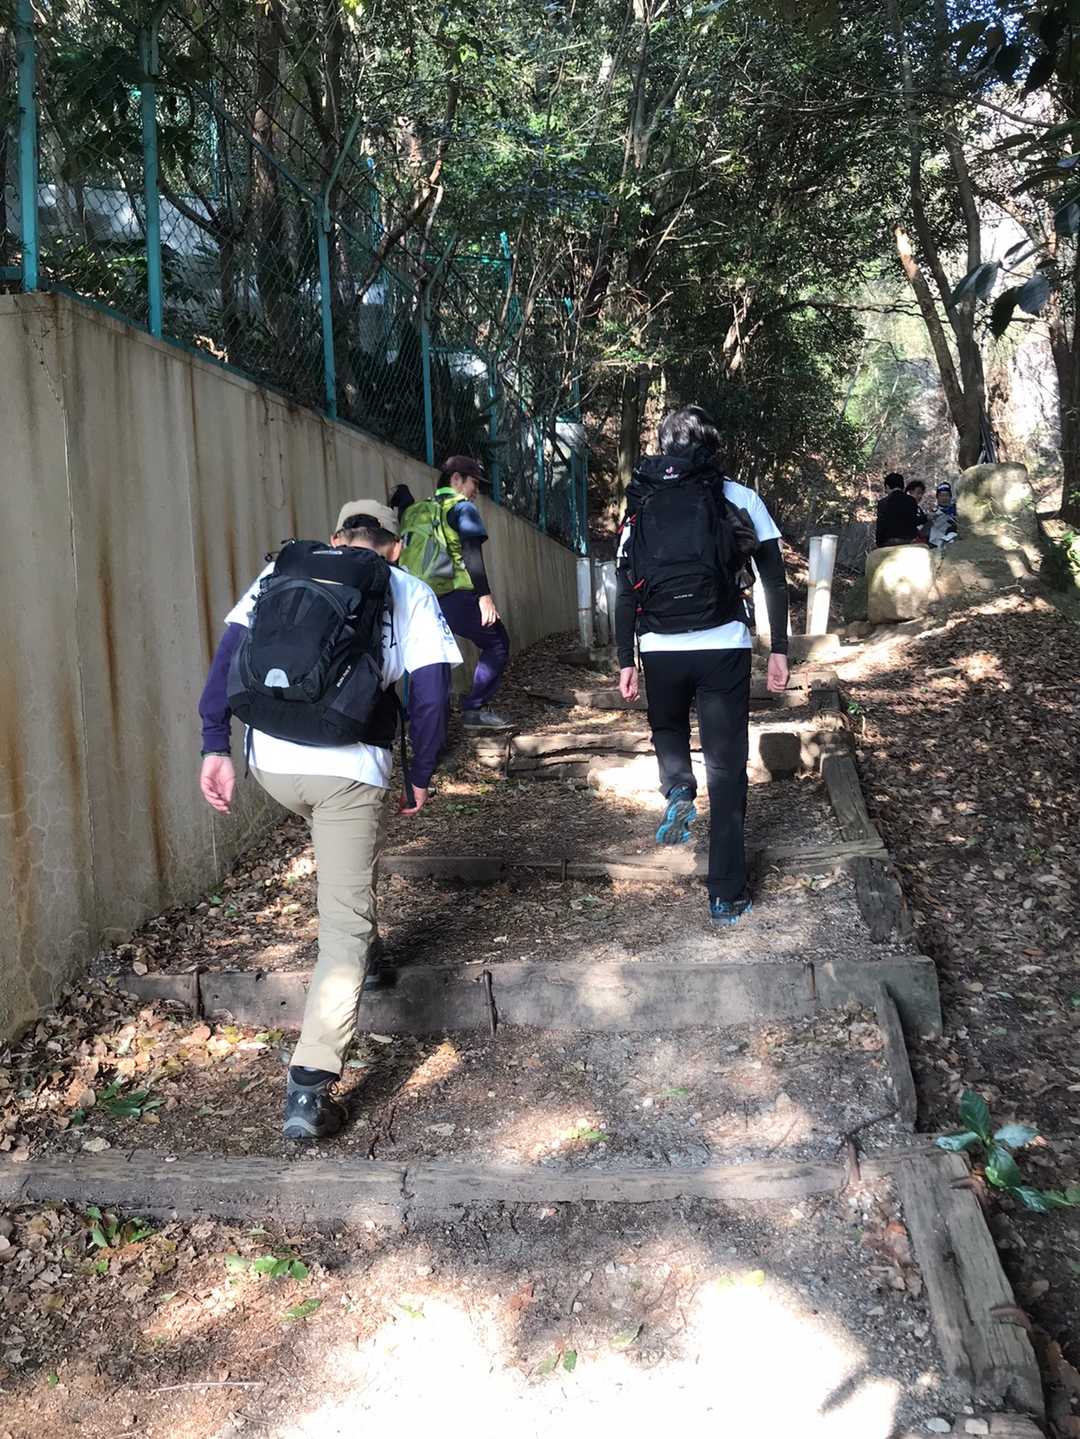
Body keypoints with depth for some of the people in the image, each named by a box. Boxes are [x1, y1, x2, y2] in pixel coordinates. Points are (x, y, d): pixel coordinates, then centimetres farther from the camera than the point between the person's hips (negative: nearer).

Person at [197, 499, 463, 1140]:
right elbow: (431, 693, -1)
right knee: (345, 931, 4)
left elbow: (228, 654, 4)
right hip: (351, 772, -4)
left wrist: (216, 746, 3)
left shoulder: (282, 570, 15)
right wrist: (422, 775, 10)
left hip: (272, 763, 4)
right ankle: (310, 1088, -1)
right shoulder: (410, 592, 8)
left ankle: (363, 941, 46)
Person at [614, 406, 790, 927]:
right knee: (726, 768, 6)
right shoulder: (741, 499, 3)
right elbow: (774, 581, 0)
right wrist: (779, 650, 5)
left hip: (660, 650, 1)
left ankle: (677, 790, 3)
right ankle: (727, 894, 8)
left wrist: (626, 660, 10)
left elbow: (627, 590, 5)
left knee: (667, 729, 32)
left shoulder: (642, 504, 7)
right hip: (724, 648, -1)